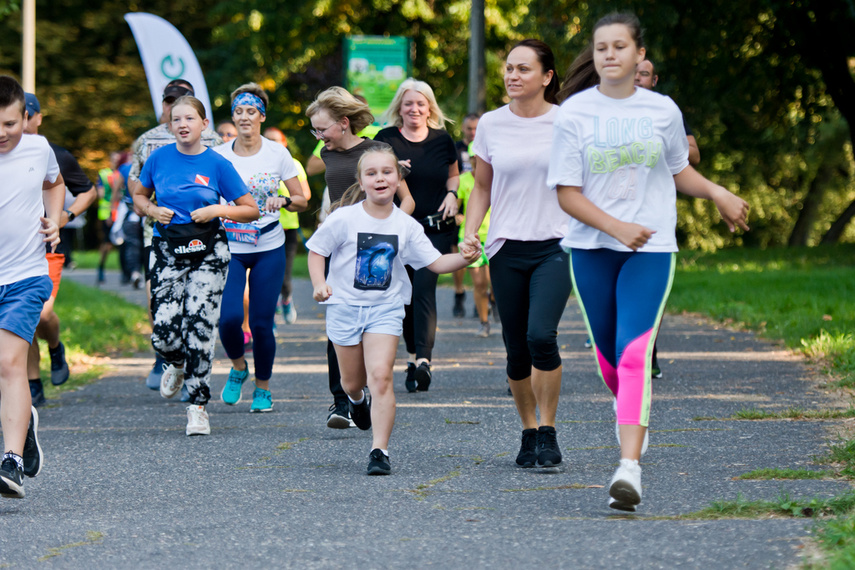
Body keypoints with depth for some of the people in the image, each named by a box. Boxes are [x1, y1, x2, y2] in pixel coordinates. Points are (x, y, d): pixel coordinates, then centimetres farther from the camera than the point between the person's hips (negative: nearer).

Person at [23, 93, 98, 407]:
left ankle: (55, 348, 17)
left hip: (46, 248, -1)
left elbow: (89, 191, 17)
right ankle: (33, 386, 14)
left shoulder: (58, 157, 3)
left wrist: (68, 214, 0)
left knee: (42, 314, -18)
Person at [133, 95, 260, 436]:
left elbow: (251, 210, 3)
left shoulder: (217, 164, -2)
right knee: (164, 334, -6)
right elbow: (139, 196, 19)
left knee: (199, 328, -9)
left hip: (208, 253, -2)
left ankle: (198, 407, 1)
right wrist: (153, 210, -3)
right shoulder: (159, 158, 4)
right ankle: (177, 365, 32)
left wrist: (217, 210, -12)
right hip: (167, 250, 2)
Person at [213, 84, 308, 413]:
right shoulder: (219, 156, 0)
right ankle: (238, 367, 16)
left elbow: (301, 201, 4)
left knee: (261, 323, -3)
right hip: (229, 249, 0)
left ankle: (263, 389, 18)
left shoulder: (277, 154, 0)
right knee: (229, 318, -15)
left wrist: (284, 201, -17)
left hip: (268, 249, 0)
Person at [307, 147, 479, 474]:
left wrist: (464, 258, -20)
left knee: (380, 376, -17)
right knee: (353, 381, 13)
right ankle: (356, 399, 52)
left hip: (385, 308, 0)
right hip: (345, 305, 0)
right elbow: (317, 251, 0)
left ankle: (379, 450, -14)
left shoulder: (406, 226, -4)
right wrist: (319, 283, -16)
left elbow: (435, 262, -2)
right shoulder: (344, 219, -10)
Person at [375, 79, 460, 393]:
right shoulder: (386, 139, 1)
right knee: (405, 293, 8)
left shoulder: (442, 140, 5)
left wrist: (452, 193, 0)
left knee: (424, 287, -16)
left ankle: (423, 359, -25)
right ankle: (413, 354, 26)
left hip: (436, 228, -1)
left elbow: (453, 174, 20)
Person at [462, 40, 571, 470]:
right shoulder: (491, 125, 6)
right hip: (507, 248, 3)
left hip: (556, 245, -3)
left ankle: (548, 431, -7)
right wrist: (470, 233, 2)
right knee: (516, 350, 3)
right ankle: (529, 433, 21)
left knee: (541, 336, -21)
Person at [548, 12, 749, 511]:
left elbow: (678, 170, 20)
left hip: (651, 249, -1)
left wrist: (718, 193, 2)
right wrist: (616, 227, -17)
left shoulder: (663, 111, 3)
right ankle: (629, 412, 44)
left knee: (634, 354, -17)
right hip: (591, 248, 1)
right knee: (609, 355, 11)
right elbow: (567, 193, -4)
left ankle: (629, 467, -24)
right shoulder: (575, 113, -2)